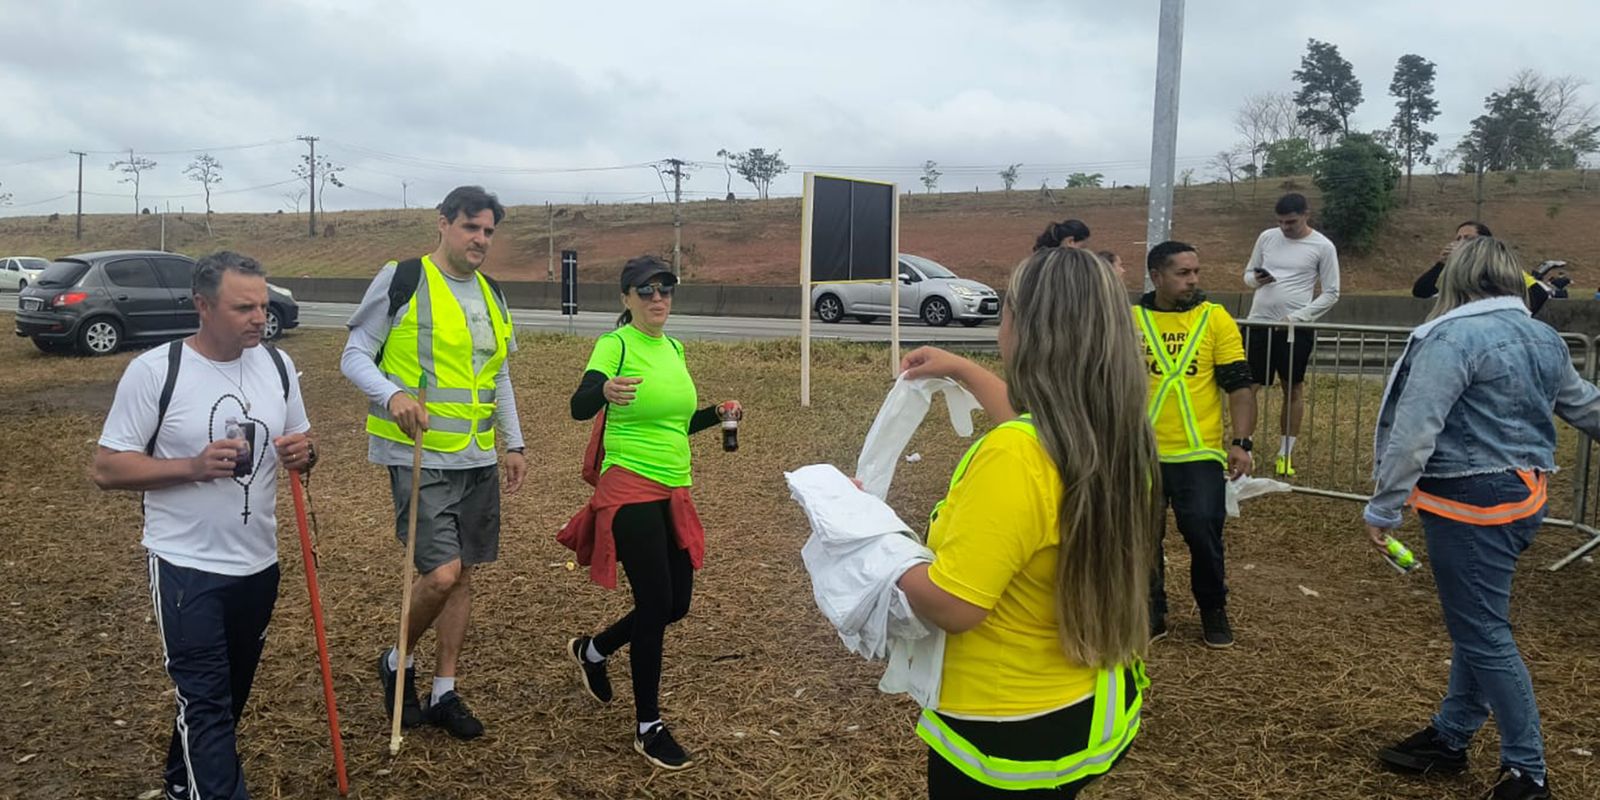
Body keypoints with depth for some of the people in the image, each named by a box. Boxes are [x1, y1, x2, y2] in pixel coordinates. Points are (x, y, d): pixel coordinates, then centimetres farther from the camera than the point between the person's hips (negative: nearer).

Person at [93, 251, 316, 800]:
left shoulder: (278, 365, 1)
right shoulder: (154, 371, -13)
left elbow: (299, 445, 11)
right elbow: (107, 468, -11)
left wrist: (304, 454, -14)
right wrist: (194, 467, -25)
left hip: (258, 564, 6)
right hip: (186, 567, -5)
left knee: (229, 695, 20)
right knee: (206, 702, -4)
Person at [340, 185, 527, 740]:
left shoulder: (491, 294, 12)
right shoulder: (401, 280, -7)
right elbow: (355, 356, -7)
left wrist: (514, 444, 18)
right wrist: (393, 394, -26)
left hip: (478, 460, 7)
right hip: (419, 456, -7)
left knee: (463, 574, 10)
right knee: (442, 573, -14)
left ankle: (444, 693, 24)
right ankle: (398, 663, 15)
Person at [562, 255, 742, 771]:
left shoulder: (674, 349, 11)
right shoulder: (616, 345, -10)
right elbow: (580, 407, -27)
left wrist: (718, 415, 5)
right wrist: (605, 390, -48)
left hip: (673, 492, 8)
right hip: (630, 490, -8)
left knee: (676, 604, 12)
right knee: (654, 603, -6)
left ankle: (591, 651, 38)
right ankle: (649, 728, 11)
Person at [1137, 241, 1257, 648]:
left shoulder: (1215, 318, -2)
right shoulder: (1130, 319, 2)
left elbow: (1239, 385, -3)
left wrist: (1241, 442, -11)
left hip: (1199, 454, -2)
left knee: (1204, 535, 0)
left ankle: (1213, 610, 24)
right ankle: (1150, 612, 27)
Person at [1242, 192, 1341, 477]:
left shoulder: (1323, 247, -5)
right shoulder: (1267, 237, 5)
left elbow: (1331, 293, -3)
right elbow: (1248, 274, 14)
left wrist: (1297, 316, -14)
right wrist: (1256, 279, -11)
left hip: (1296, 327, -3)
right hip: (1258, 323, 3)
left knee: (1293, 389, 8)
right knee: (1249, 386, 2)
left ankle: (1286, 452, 18)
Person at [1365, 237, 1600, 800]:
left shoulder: (1453, 337, -16)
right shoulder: (1546, 339, 10)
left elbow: (1413, 432, -21)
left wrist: (1384, 508, -16)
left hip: (1471, 503, -9)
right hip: (1524, 495, 9)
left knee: (1484, 634, 0)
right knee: (1478, 622, 17)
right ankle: (1449, 738, 29)